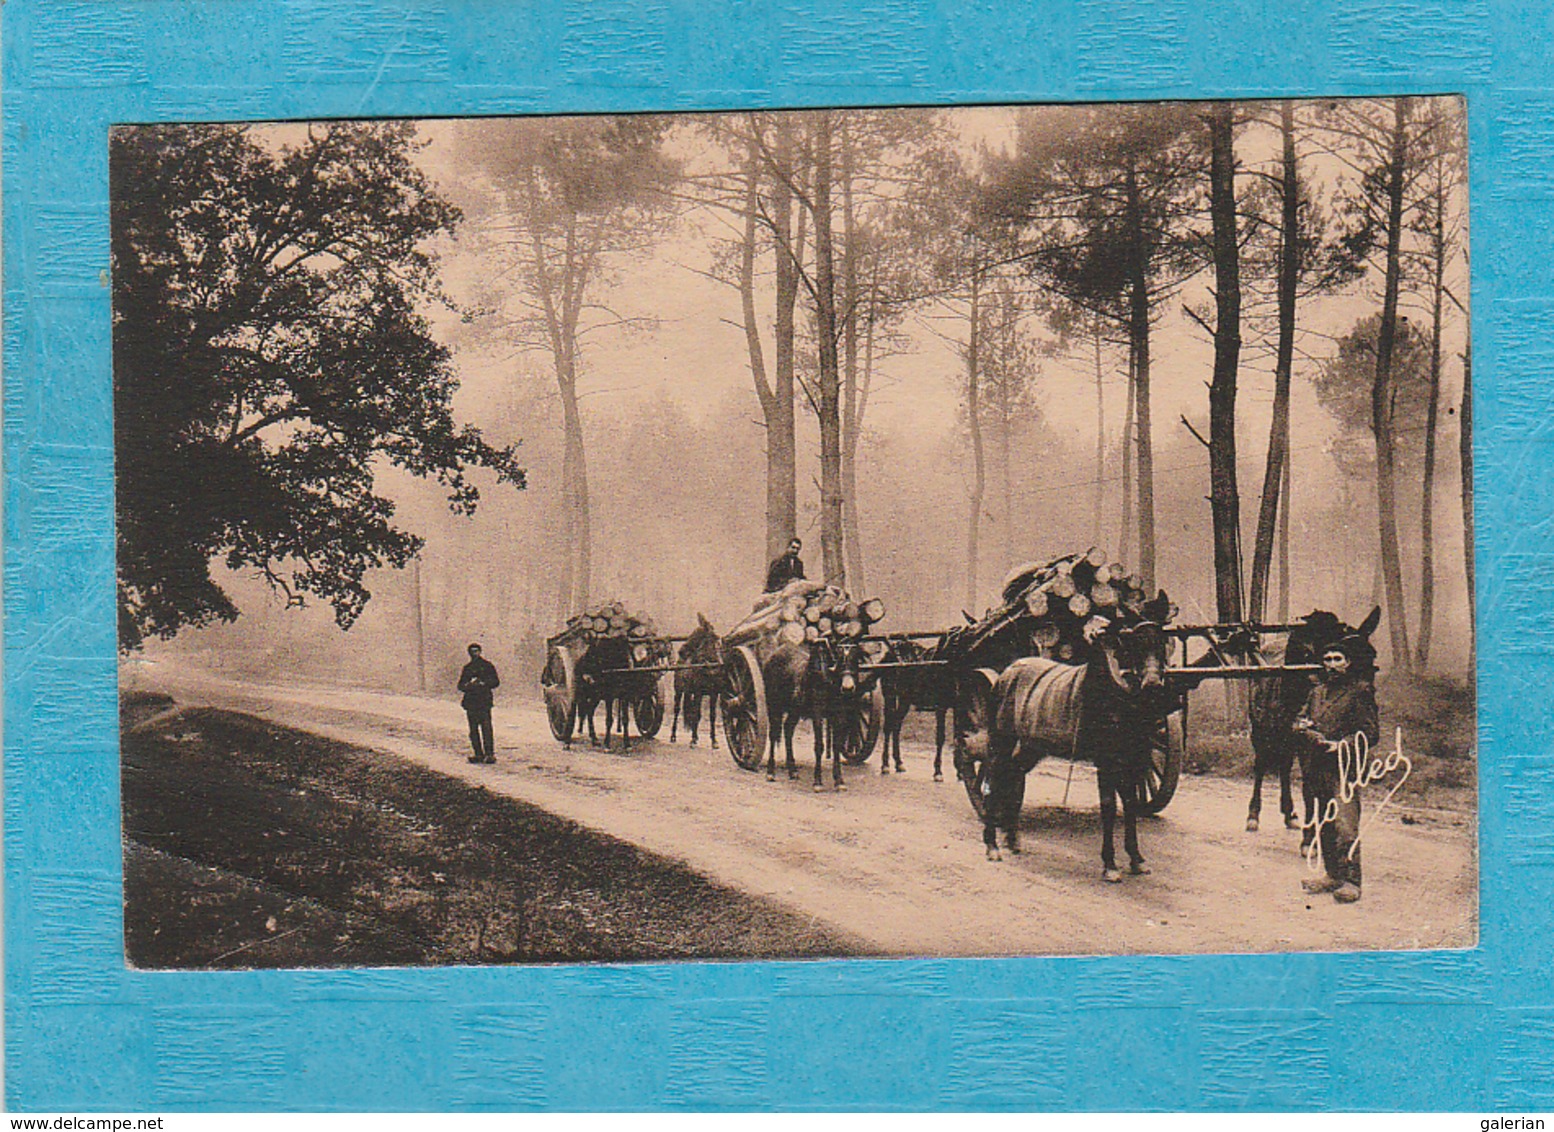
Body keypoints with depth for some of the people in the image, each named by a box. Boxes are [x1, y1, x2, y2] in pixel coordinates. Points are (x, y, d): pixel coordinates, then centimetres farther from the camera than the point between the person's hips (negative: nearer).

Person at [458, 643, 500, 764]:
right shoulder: (467, 668, 19)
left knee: (486, 728, -11)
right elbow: (460, 685, 19)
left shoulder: (487, 665, 7)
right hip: (470, 702, 5)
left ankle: (490, 753, -10)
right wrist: (468, 686, -3)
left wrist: (483, 683, -12)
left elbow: (496, 682, 3)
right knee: (473, 730, 3)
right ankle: (479, 754, 8)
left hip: (484, 701, -5)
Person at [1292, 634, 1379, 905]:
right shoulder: (1318, 691, 17)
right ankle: (1332, 874, 21)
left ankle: (1350, 881, -11)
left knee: (1345, 825, -13)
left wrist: (1342, 745, -19)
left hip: (1344, 768, -7)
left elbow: (1370, 734, -7)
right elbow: (1299, 720, 21)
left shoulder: (1360, 691, -2)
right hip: (1319, 768, 7)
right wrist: (1303, 725, -3)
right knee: (1324, 824, 12)